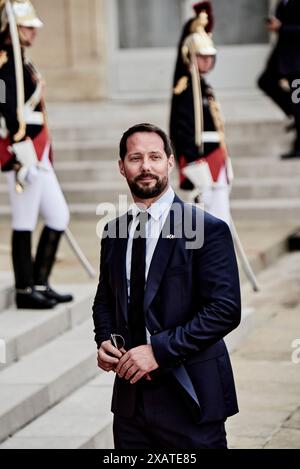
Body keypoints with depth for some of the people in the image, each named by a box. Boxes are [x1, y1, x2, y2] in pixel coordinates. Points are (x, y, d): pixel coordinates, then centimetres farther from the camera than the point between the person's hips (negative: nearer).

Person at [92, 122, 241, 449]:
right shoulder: (113, 233, 11)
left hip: (188, 398, -5)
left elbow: (226, 309, -14)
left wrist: (159, 350, -19)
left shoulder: (209, 229, -7)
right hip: (130, 397, 5)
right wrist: (105, 340, 0)